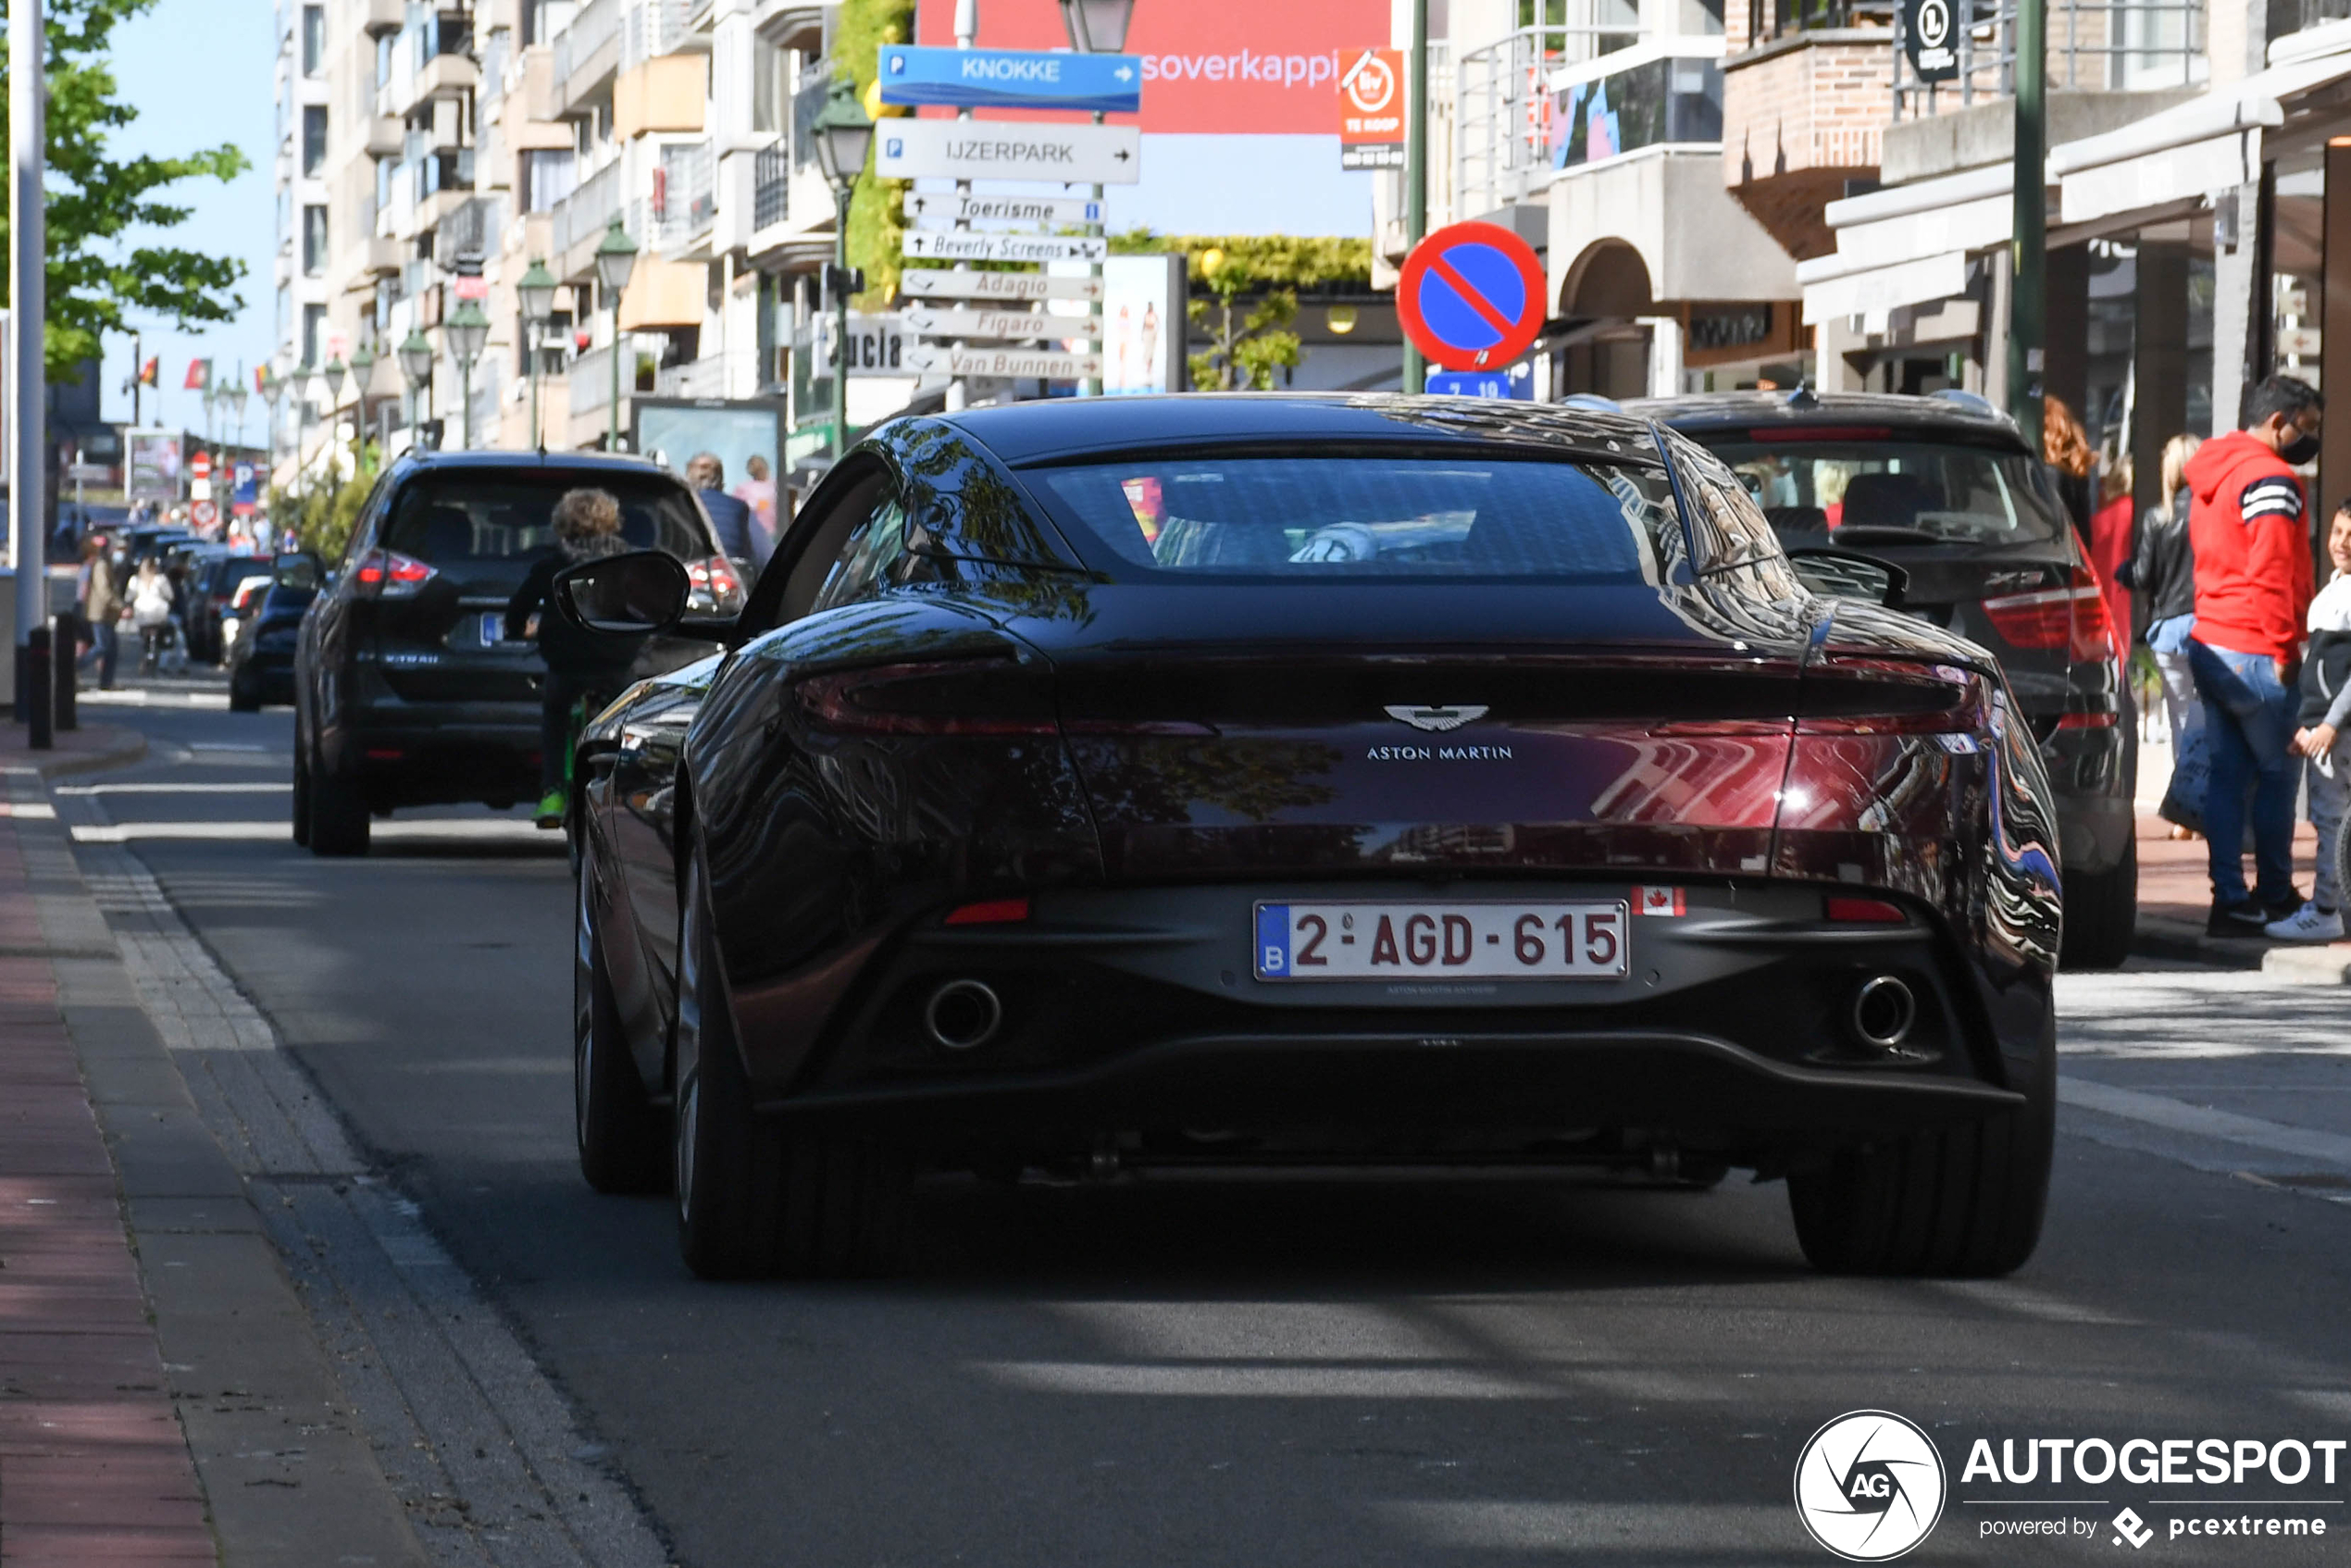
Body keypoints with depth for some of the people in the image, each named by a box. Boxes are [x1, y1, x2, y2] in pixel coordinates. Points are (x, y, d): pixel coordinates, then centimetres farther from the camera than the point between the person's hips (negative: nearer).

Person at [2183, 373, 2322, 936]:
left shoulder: (2210, 475, 17)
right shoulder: (2270, 477, -13)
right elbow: (2273, 571, -19)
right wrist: (2284, 648, -14)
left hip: (2209, 642, 9)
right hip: (2255, 653, -9)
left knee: (2226, 771, 8)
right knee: (2276, 770, 4)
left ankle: (2230, 898, 5)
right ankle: (2275, 895, 13)